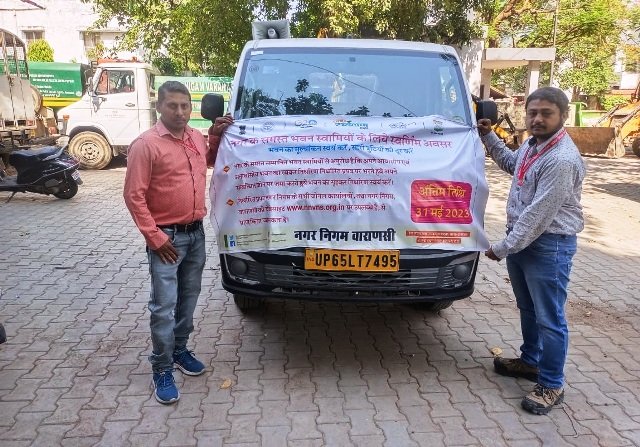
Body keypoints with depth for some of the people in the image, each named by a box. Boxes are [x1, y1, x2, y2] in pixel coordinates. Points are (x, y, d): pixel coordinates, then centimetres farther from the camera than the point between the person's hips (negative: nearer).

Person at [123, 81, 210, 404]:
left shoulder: (198, 138, 6)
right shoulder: (146, 144, -14)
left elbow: (209, 162, 27)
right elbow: (134, 196, -14)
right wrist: (155, 237, -16)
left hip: (196, 233, 7)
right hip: (167, 237, -6)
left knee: (188, 299, 17)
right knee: (164, 306, -1)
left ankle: (180, 350, 35)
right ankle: (162, 369, 12)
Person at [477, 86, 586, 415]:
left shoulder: (562, 160, -24)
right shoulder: (532, 145, 5)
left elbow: (539, 214, -25)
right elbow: (511, 163, 30)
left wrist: (502, 248, -20)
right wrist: (488, 137, 20)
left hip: (549, 245, -9)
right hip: (522, 237, 9)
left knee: (549, 318, 2)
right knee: (528, 308, 22)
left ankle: (551, 386, 16)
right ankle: (530, 361, 41)